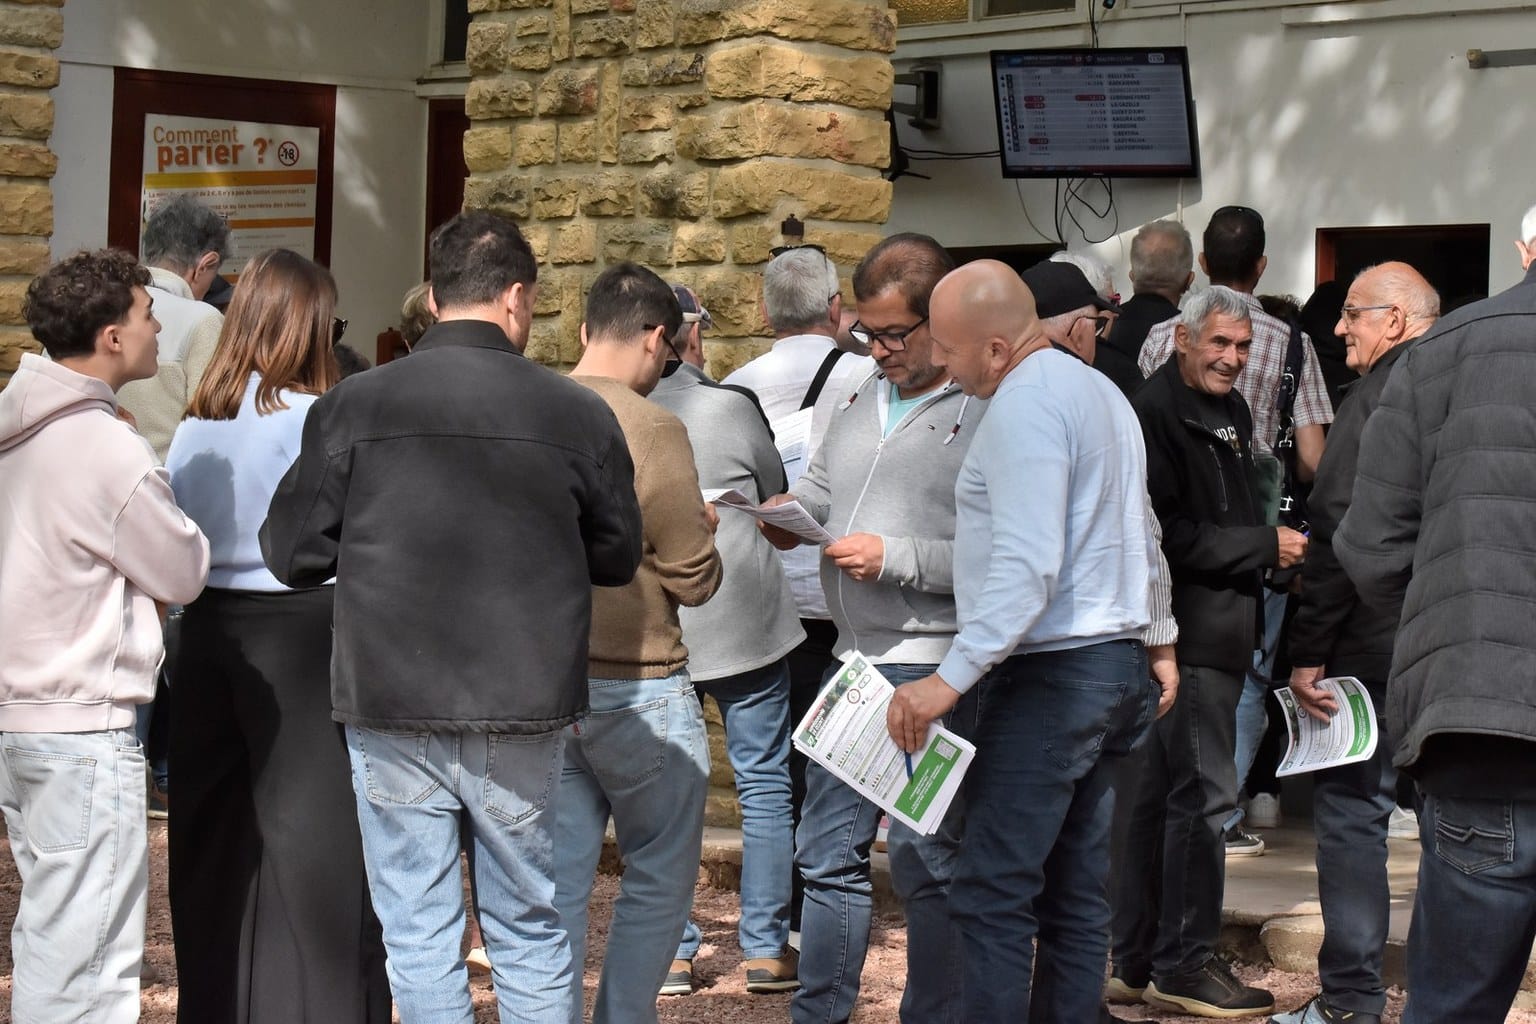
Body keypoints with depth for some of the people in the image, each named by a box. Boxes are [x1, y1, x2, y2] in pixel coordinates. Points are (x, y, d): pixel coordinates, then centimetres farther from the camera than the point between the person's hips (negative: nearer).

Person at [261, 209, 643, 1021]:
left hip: (391, 712, -1)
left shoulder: (351, 407, -6)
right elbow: (616, 558, 7)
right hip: (523, 711, 1)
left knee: (419, 936, 8)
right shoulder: (577, 415, -5)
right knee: (530, 930, 15)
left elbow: (291, 555, -1)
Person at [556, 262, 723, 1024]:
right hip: (636, 688, -5)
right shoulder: (651, 430, -16)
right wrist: (701, 527, 8)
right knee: (661, 874, 10)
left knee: (558, 879, 10)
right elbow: (695, 581, -12)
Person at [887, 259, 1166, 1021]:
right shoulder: (1099, 389, 16)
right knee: (1075, 893, 11)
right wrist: (1157, 640, 30)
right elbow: (1143, 539, 23)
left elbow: (1027, 567, -25)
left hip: (1052, 673, -10)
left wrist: (951, 678, -26)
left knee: (993, 894, -10)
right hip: (1117, 662, 10)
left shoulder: (1024, 407, -15)